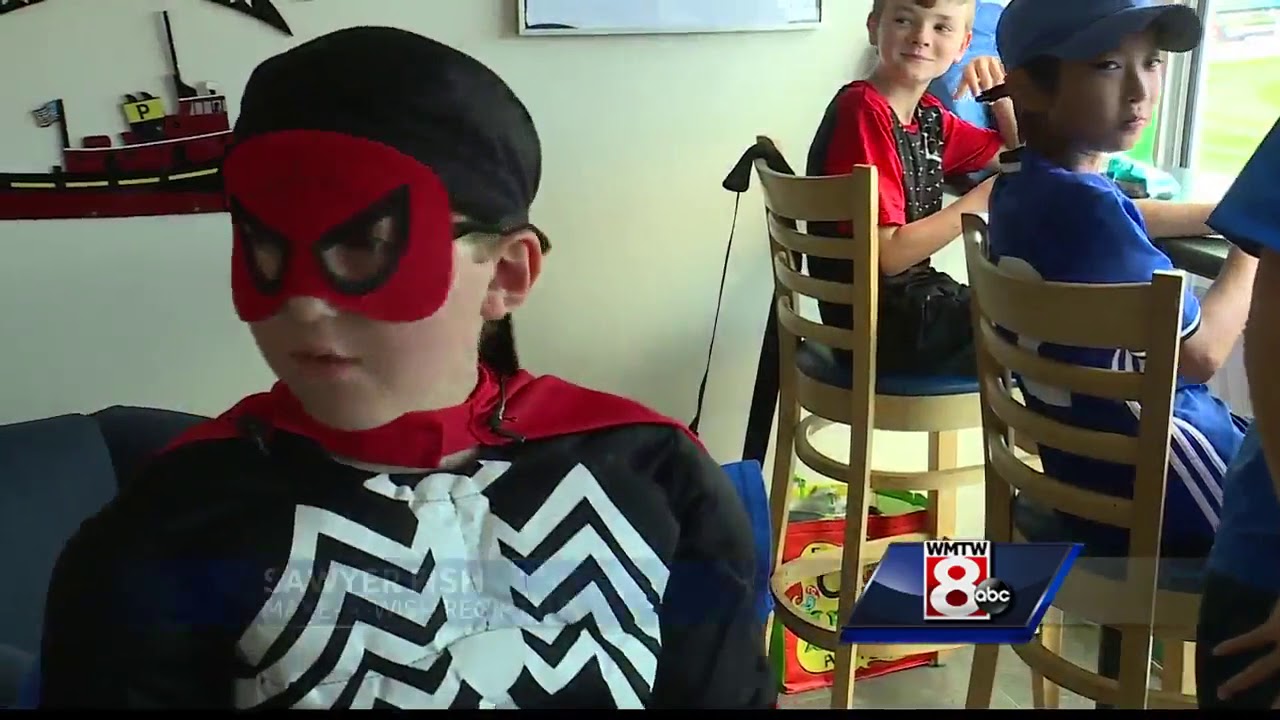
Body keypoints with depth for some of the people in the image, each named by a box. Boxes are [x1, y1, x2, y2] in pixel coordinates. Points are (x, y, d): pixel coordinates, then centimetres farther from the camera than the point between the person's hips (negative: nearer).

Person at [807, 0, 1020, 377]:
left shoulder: (929, 116, 6)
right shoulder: (862, 112, -19)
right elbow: (888, 255, -23)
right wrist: (981, 200, -17)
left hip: (917, 302, 9)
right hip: (880, 325, -9)